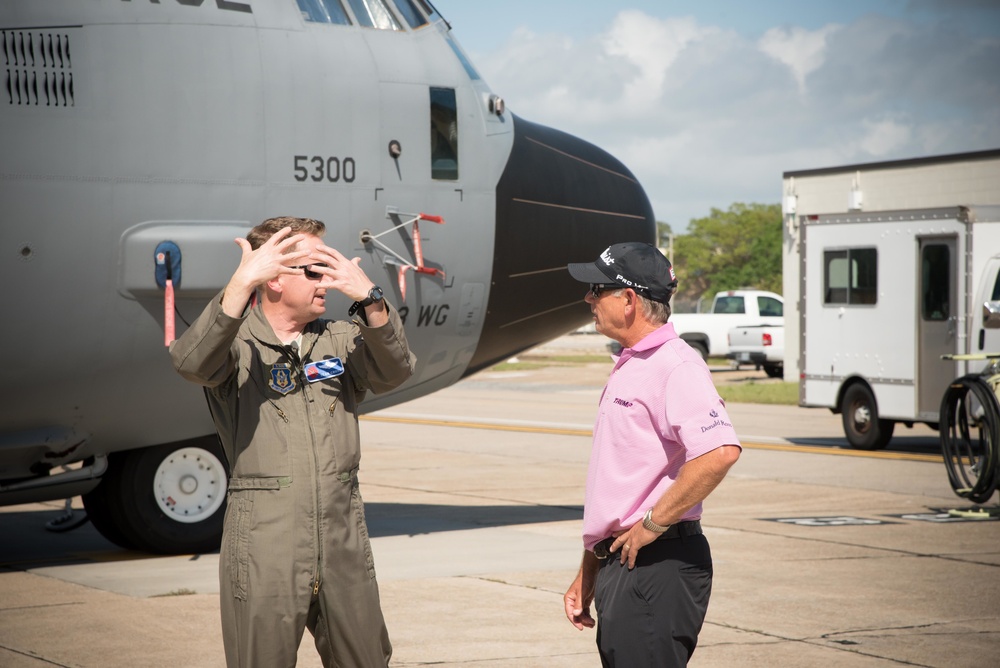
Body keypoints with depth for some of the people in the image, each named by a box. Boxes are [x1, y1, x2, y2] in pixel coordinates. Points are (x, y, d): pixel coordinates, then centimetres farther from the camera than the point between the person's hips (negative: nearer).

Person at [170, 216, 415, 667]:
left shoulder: (340, 341, 11)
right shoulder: (237, 344, -2)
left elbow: (393, 372, -7)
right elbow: (192, 363, -25)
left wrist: (370, 299, -24)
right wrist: (242, 282, -34)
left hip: (344, 545, 4)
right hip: (264, 545, -4)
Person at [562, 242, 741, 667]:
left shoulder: (676, 367, -13)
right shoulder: (628, 368, 19)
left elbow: (720, 452, -29)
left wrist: (652, 525, -20)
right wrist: (587, 574, 24)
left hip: (658, 565, -10)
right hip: (621, 564, 10)